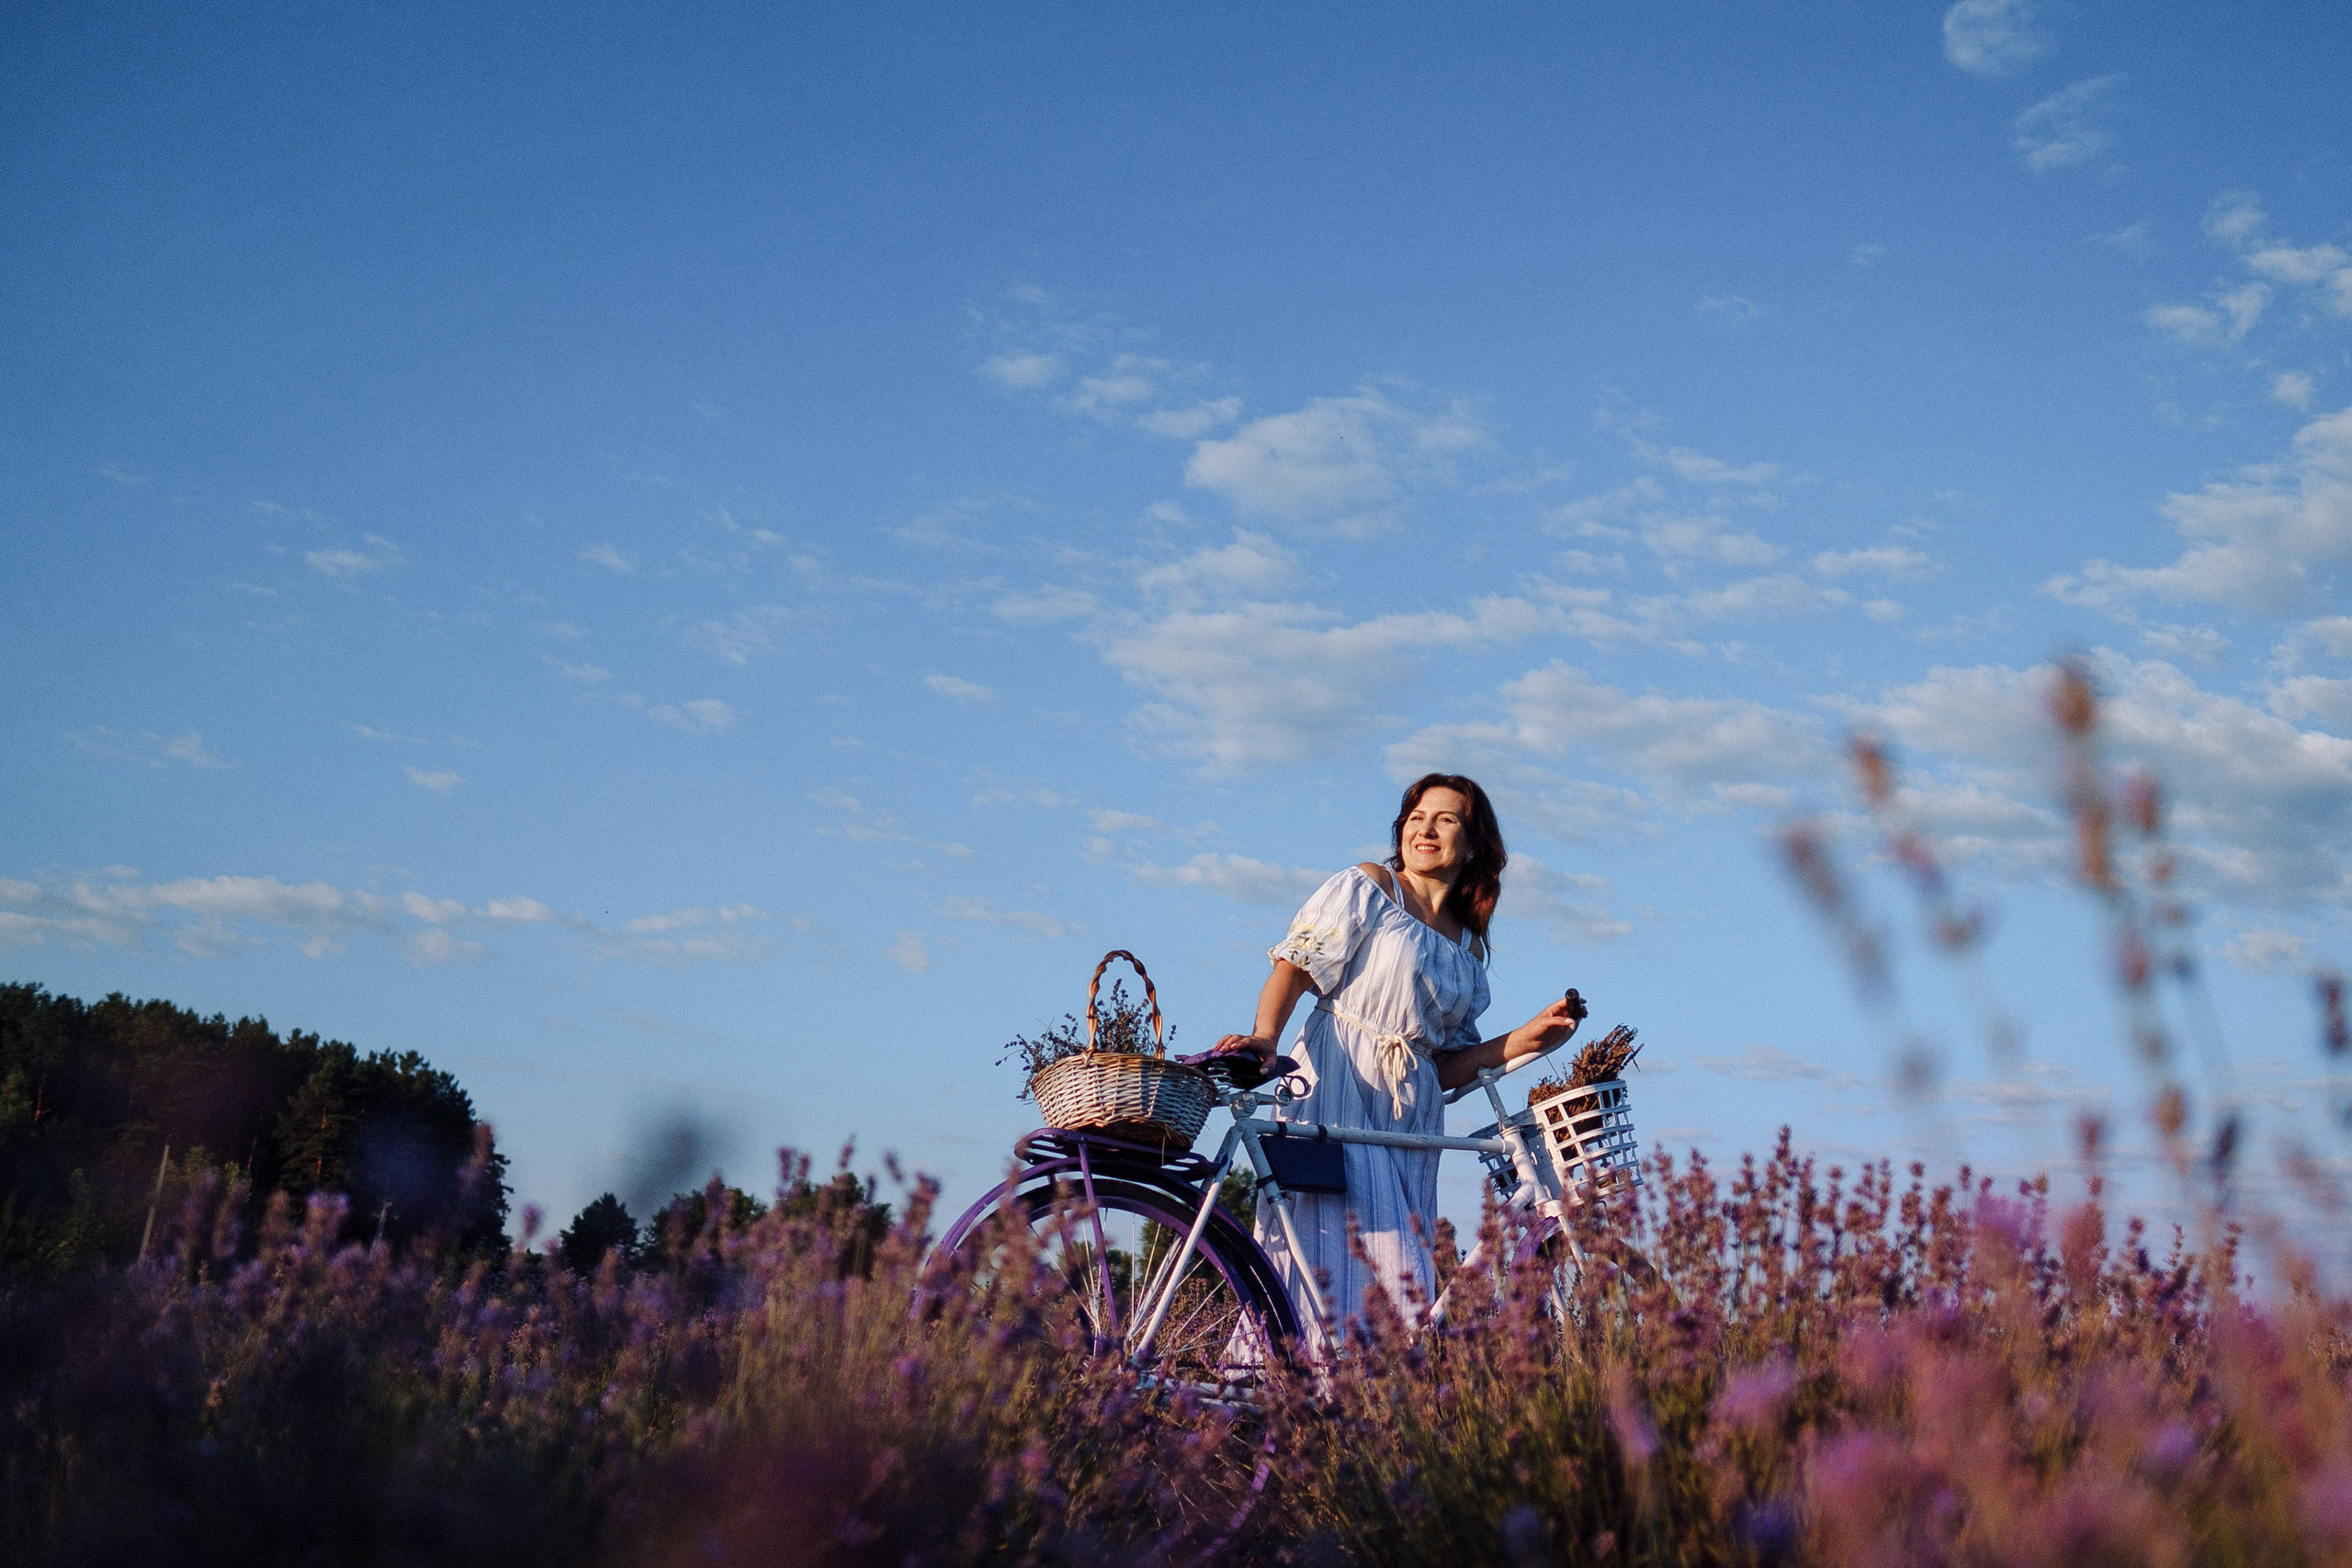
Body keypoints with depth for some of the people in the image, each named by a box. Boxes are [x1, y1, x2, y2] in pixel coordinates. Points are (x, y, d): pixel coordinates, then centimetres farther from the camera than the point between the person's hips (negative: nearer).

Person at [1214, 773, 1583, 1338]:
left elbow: (1444, 1065, 16)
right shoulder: (1366, 888, 5)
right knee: (1344, 1252, -18)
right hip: (1337, 1089, -6)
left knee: (1409, 1277, -2)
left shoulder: (1469, 949, 20)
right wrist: (1265, 1036, -23)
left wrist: (1527, 1038, 5)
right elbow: (1294, 965, -5)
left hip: (1412, 1115, 6)